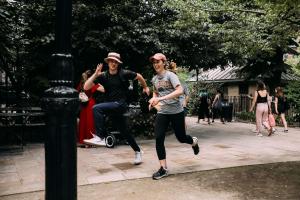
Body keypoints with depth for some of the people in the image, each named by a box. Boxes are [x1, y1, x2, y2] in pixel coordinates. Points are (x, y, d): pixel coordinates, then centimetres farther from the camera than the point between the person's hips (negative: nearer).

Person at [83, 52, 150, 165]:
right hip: (110, 106, 5)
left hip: (120, 105, -5)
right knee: (124, 132, 14)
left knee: (96, 108, -26)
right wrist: (95, 75, -15)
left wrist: (145, 87, 25)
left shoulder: (124, 74, -5)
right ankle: (138, 151, 34)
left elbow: (139, 76, 13)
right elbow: (86, 87, -5)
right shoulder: (103, 76, 2)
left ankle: (100, 137, -24)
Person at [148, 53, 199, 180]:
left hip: (176, 112, -4)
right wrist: (153, 99, 3)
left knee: (181, 138, 7)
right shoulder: (154, 79, 8)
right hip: (162, 113, 5)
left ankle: (194, 142, 45)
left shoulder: (170, 75, -10)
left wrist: (161, 98, -32)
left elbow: (180, 91, -26)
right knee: (158, 139, -9)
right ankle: (163, 169, 2)